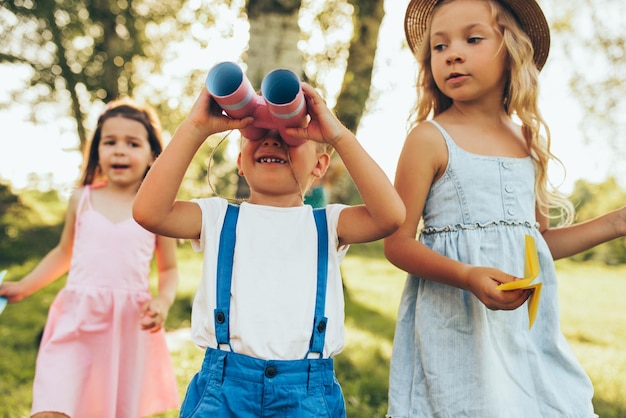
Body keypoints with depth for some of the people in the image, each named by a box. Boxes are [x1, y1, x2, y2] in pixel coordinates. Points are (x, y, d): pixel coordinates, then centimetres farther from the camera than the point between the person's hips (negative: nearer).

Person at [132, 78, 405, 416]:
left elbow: (390, 215, -13)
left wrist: (338, 134, -13)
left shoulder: (327, 223, 6)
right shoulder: (218, 217, 6)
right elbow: (148, 211, -11)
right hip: (223, 387, 0)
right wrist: (196, 128, -11)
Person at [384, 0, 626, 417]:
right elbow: (398, 242, -11)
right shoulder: (430, 138, -8)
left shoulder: (528, 140, 9)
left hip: (528, 322, 6)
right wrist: (468, 277, -25)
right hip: (455, 325, -5)